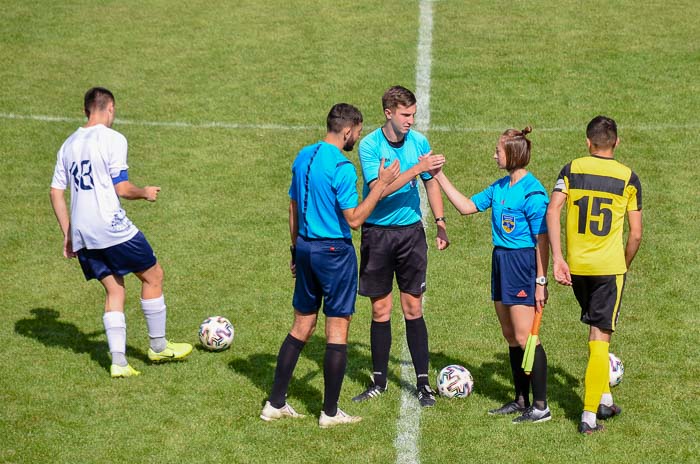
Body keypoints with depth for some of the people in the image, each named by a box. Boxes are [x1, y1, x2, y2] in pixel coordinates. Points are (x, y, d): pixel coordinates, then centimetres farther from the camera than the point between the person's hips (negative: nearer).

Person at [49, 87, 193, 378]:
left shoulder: (68, 144, 14)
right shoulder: (112, 139, -8)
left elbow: (56, 192, 15)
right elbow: (122, 188, -12)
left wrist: (68, 235, 20)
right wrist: (145, 193, 8)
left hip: (81, 234, 7)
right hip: (111, 228, -7)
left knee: (114, 291, 13)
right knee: (153, 276, 11)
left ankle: (118, 362, 4)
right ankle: (158, 347, 19)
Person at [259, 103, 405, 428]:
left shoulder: (303, 157, 7)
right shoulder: (342, 168, -18)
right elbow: (354, 219, -19)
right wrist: (381, 185, -15)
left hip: (305, 247, 8)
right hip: (335, 252, -8)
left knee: (302, 325, 15)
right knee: (337, 331, 2)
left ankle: (275, 404, 17)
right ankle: (330, 412, 8)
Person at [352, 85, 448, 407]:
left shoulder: (419, 142, 1)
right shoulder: (369, 145, -11)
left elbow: (431, 183, 14)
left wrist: (440, 222, 8)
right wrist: (418, 168, -27)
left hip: (411, 232, 2)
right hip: (377, 233, -2)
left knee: (413, 308, 1)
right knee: (380, 309, 5)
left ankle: (423, 382, 7)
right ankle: (379, 381, 17)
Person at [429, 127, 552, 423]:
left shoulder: (532, 191, -16)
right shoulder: (500, 187, 9)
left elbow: (542, 240, -16)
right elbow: (466, 207, 18)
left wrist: (541, 282, -17)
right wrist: (439, 177, 14)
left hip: (523, 263, -9)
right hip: (501, 261, 9)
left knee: (524, 337, -7)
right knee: (510, 336, 13)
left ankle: (541, 406, -1)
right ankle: (521, 400, 22)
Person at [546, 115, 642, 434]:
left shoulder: (572, 170, 2)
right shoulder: (628, 178, -1)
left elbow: (552, 211, -12)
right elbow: (636, 234, -2)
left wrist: (557, 258, -12)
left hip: (576, 266, 3)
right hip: (609, 268, -2)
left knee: (597, 332, 22)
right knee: (600, 338, 0)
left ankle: (604, 399, 29)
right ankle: (589, 415, -5)